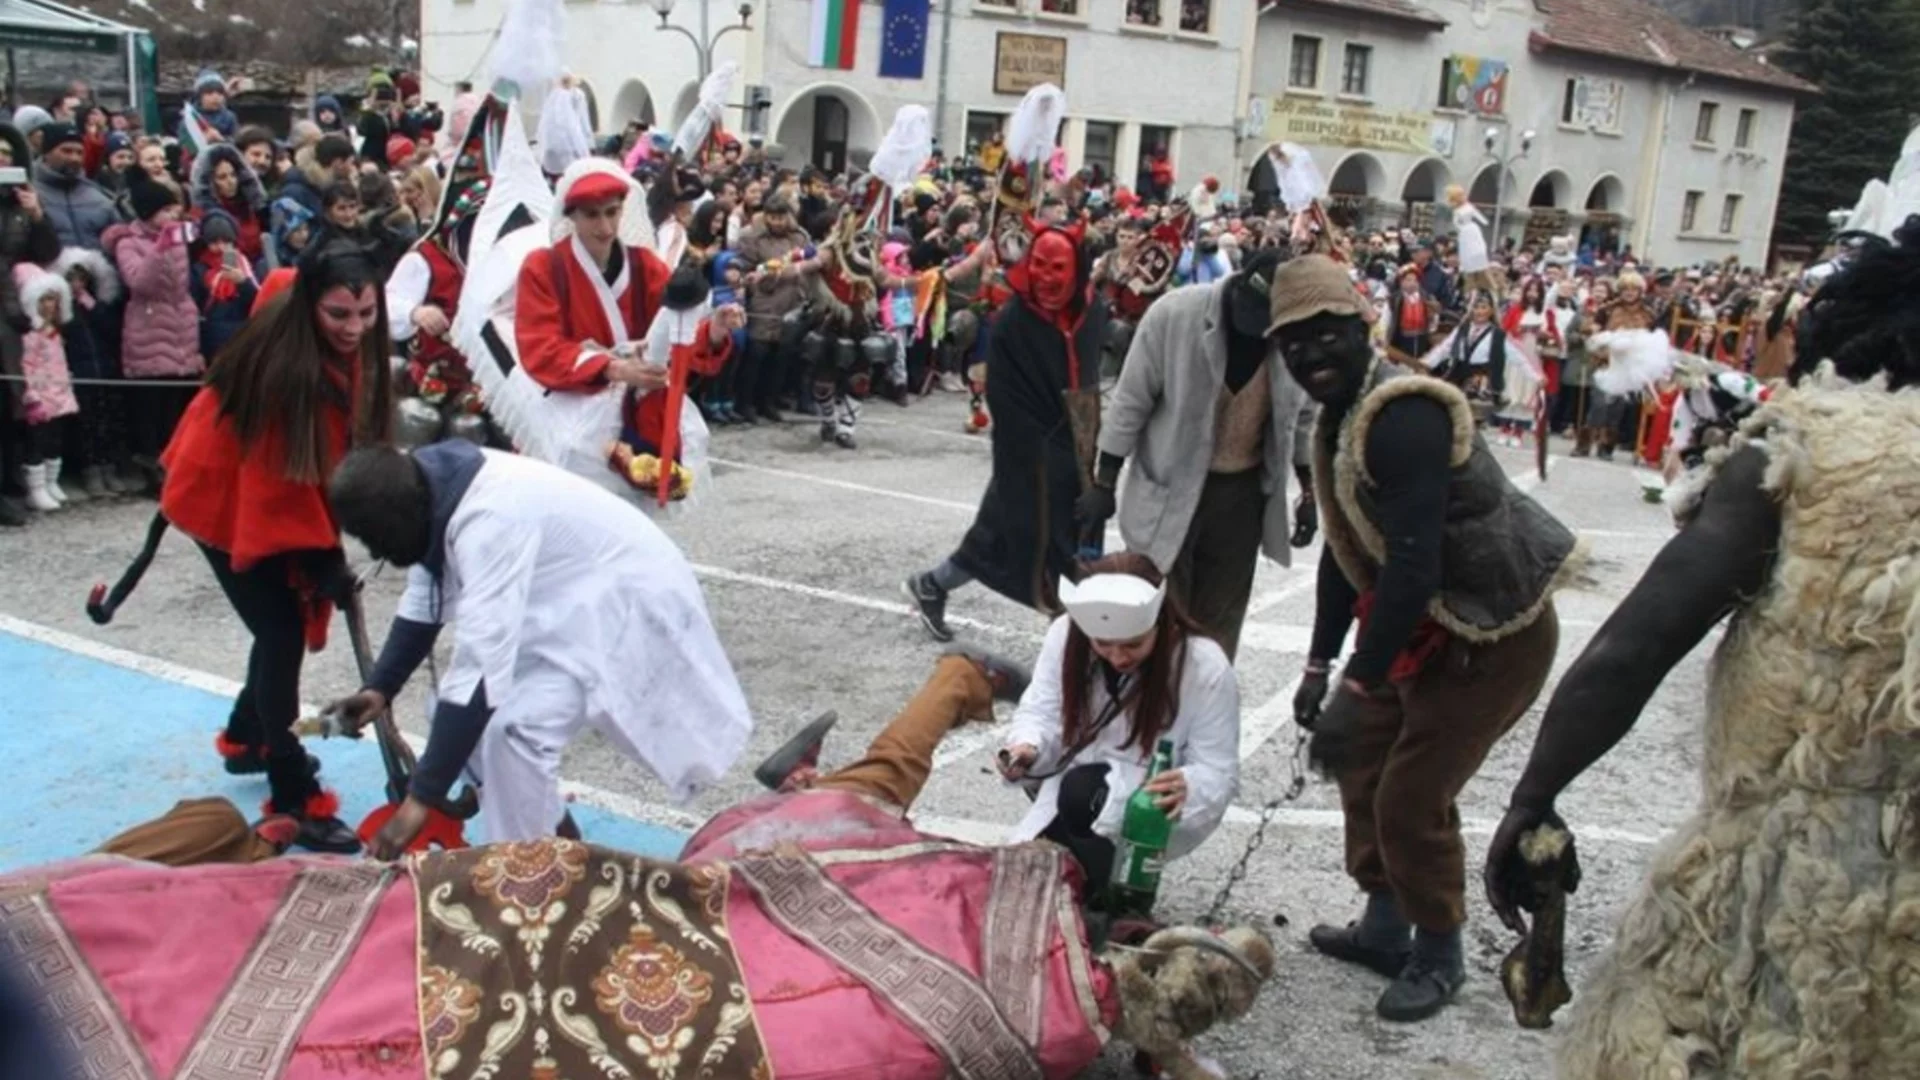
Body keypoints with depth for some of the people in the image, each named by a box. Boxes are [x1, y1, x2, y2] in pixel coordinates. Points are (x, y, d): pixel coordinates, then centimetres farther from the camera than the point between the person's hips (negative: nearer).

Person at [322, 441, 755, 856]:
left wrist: (422, 798, -31)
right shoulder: (436, 490, -5)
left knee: (515, 726, -23)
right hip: (574, 594, 10)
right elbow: (422, 604, 13)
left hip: (626, 600, -10)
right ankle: (552, 837, 25)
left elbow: (479, 671, -34)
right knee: (475, 707, 8)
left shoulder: (488, 522, -33)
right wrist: (381, 688, 6)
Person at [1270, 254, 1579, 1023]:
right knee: (1365, 763, 15)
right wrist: (1320, 664, 8)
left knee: (1412, 797, -5)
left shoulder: (1403, 415, -27)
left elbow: (1414, 565, -33)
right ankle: (1385, 926, 34)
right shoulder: (1340, 419, 4)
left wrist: (1358, 687, -32)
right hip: (1429, 622, 9)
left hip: (1498, 634, -9)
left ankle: (1439, 955, 19)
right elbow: (1347, 550, 10)